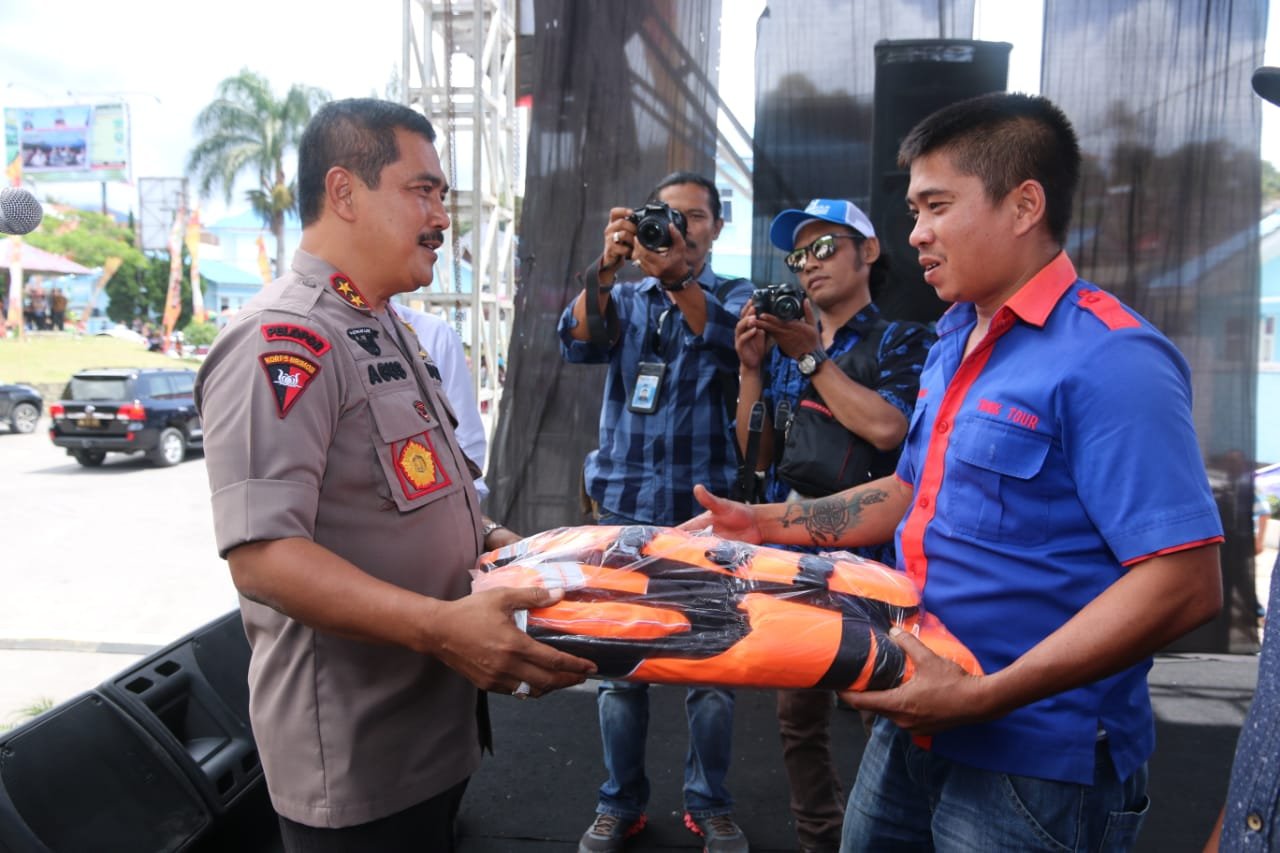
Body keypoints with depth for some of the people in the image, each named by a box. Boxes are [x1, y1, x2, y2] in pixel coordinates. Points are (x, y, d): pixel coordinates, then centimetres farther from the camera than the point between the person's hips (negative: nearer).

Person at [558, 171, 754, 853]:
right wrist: (606, 269, -24)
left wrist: (674, 275, -33)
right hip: (624, 506, 2)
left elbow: (731, 344, -17)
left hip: (706, 509, -1)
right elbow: (578, 344, -8)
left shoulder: (733, 297, 7)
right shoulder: (624, 298, 12)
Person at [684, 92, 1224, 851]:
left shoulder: (1111, 360, -19)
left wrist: (984, 696, -26)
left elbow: (1185, 584, -24)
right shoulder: (956, 340, 7)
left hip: (1034, 765, -7)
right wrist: (762, 524, 8)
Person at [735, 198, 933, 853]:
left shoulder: (901, 341, -1)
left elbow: (886, 428, -20)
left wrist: (811, 356, -13)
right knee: (798, 717, 12)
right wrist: (751, 368, -3)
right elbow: (757, 453, 9)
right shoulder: (783, 347, 13)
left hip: (869, 557, -5)